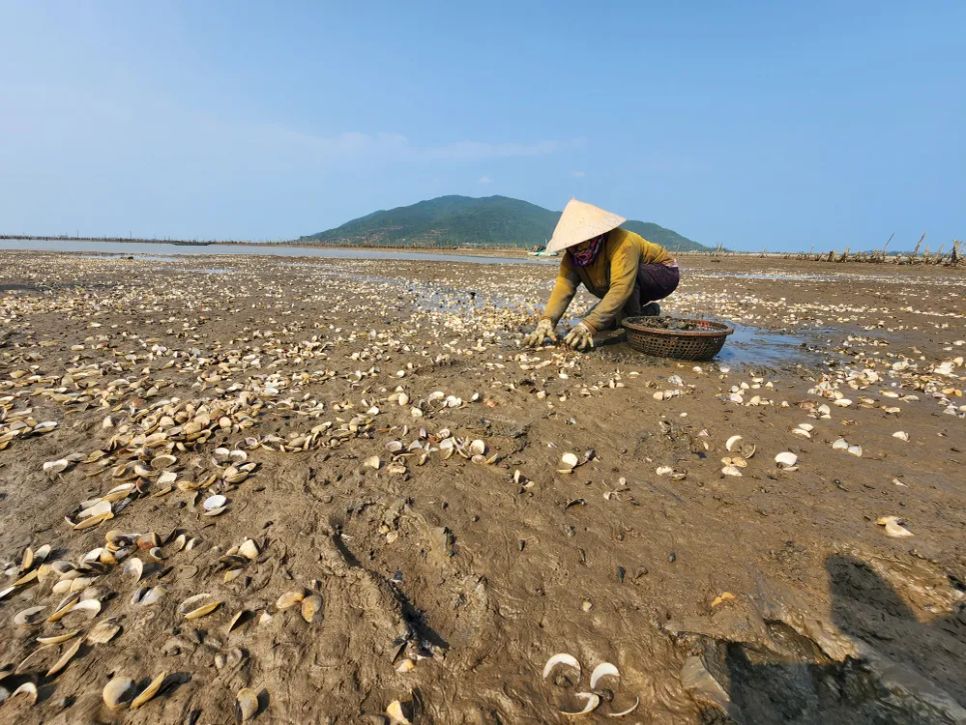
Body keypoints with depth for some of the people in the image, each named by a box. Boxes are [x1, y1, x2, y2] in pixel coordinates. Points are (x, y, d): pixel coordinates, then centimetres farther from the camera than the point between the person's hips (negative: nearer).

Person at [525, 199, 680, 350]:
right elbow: (563, 286, -32)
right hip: (637, 289, 7)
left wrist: (588, 325, -61)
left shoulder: (621, 243, -37)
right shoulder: (572, 256, -18)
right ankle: (647, 312, 17)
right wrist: (546, 321, -50)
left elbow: (620, 288, -50)